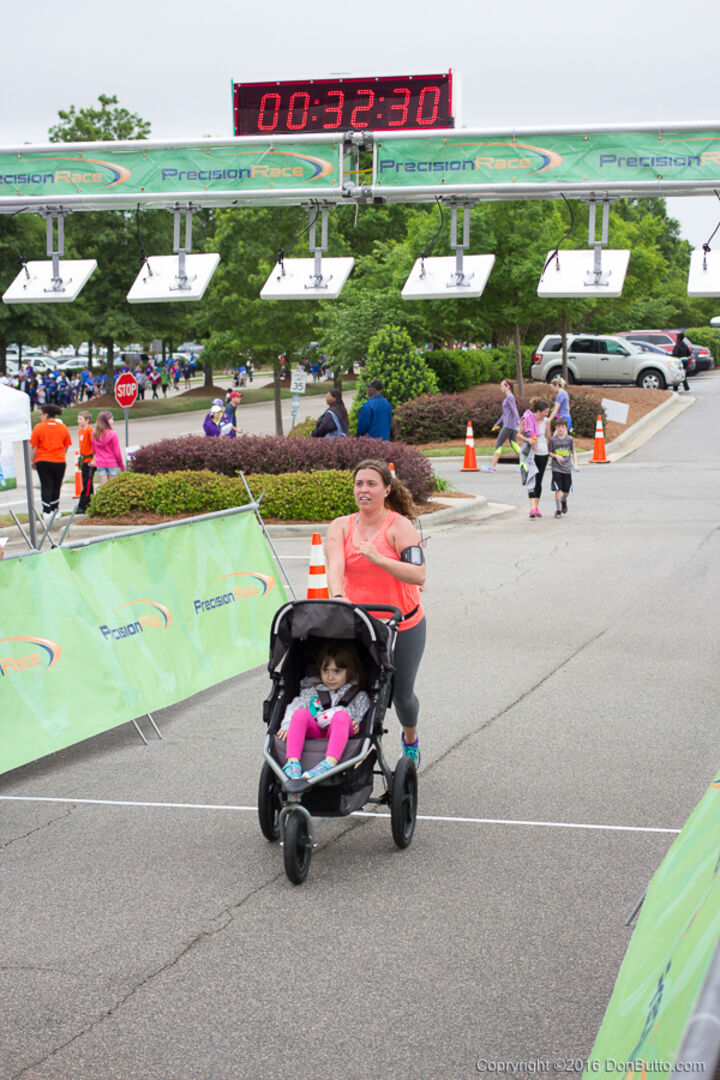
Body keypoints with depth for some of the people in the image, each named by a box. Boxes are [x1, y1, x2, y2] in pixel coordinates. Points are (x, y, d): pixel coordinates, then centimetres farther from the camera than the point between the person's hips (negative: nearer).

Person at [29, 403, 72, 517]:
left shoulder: (38, 427, -6)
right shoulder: (63, 427, 3)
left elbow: (34, 447, -4)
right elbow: (66, 447, 7)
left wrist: (33, 461, 6)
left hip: (43, 461, -2)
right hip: (59, 462, 2)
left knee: (46, 486, 1)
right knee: (56, 486, 13)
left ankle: (47, 511, -5)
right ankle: (55, 509, 19)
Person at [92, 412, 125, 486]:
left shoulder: (94, 434, 1)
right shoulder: (112, 434, -13)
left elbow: (94, 450, 12)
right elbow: (117, 452, -9)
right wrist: (122, 466, 2)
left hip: (100, 464, 4)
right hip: (112, 463, -4)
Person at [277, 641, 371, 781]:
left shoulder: (358, 696, 20)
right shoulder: (312, 690, 22)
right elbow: (295, 706, 8)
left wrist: (357, 725, -10)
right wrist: (287, 726, -9)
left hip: (339, 735, -2)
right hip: (313, 733, 2)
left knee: (342, 715, -34)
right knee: (300, 713, -28)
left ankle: (330, 762, -55)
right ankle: (292, 761, -43)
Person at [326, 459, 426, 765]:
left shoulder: (400, 527, -11)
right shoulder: (341, 527, 0)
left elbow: (419, 576, -22)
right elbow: (335, 565, -17)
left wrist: (379, 558, -34)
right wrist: (338, 597, -37)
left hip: (403, 625, -2)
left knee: (401, 693, 11)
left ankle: (410, 739, 42)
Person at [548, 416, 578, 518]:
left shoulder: (570, 439, 1)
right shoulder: (553, 439, -5)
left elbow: (573, 452, 9)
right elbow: (549, 452, 2)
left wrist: (575, 464, -2)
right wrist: (556, 456, -17)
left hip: (567, 469, 2)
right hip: (556, 468, -2)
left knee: (567, 491, 7)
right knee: (558, 489, -9)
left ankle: (564, 500, 41)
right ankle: (558, 510, 1)